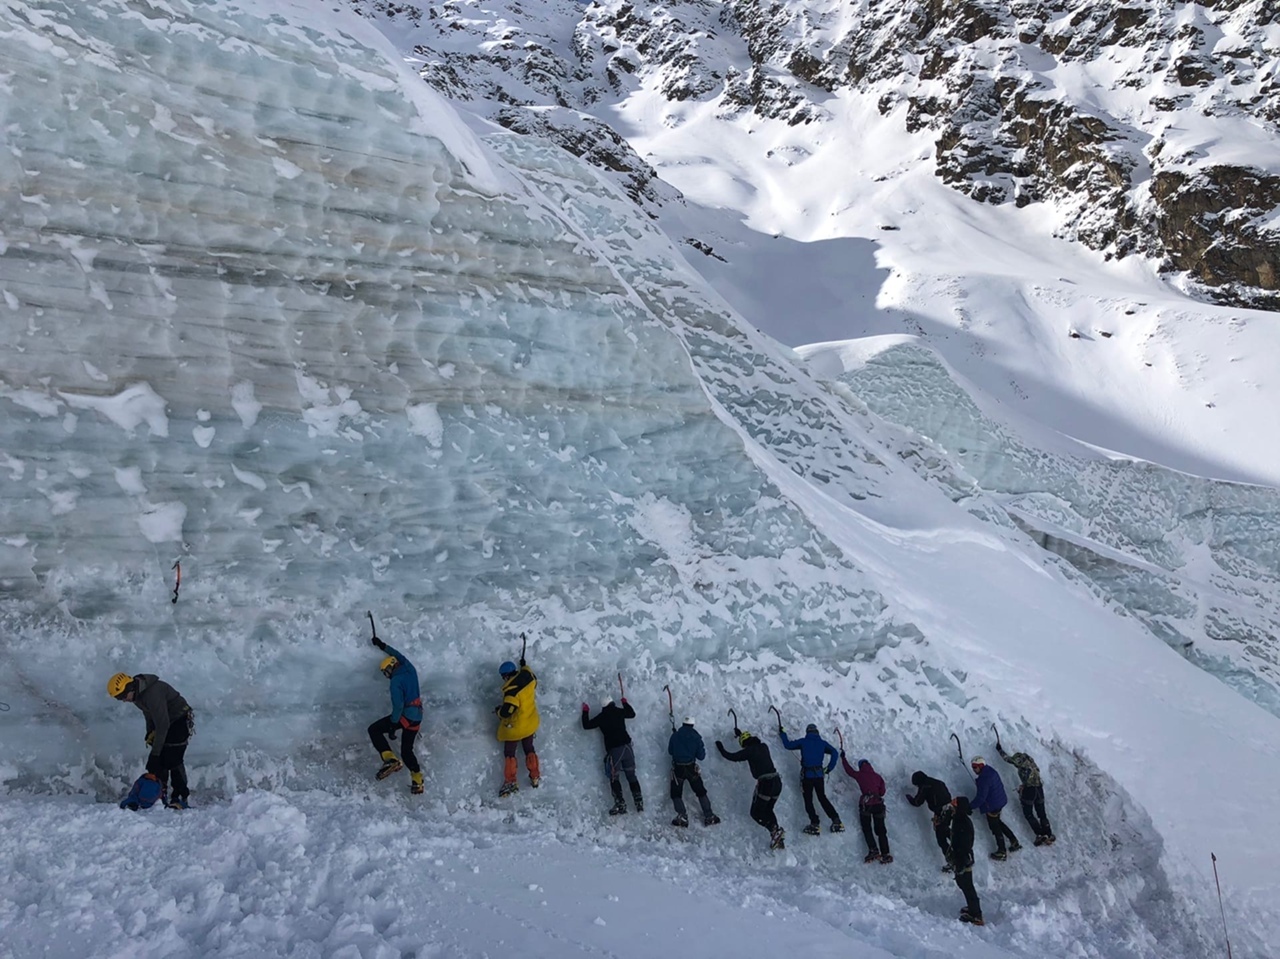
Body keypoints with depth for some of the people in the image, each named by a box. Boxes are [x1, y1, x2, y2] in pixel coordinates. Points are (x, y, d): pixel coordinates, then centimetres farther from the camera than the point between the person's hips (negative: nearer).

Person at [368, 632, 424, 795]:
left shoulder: (396, 680, -13)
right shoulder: (410, 669, 9)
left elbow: (398, 705, -21)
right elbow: (399, 656, 29)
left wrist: (393, 725, -19)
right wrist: (383, 646, 38)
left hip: (405, 715, -8)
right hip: (417, 717, 8)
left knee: (374, 729, -1)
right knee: (407, 750, 19)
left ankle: (390, 759, -15)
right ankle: (417, 782, 18)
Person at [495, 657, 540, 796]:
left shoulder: (511, 689, -34)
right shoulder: (527, 676, -15)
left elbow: (506, 711, -33)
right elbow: (534, 682, 12)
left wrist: (498, 710, -9)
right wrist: (524, 665, 28)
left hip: (514, 726, -7)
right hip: (530, 722, 7)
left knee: (509, 752, 12)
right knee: (529, 748, 22)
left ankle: (510, 781, 14)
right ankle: (535, 777, 24)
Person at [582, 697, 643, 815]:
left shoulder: (601, 717, -1)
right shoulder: (619, 712, 6)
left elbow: (587, 725, 6)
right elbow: (632, 714, 24)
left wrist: (585, 712, 19)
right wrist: (625, 703, 37)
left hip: (614, 750, -3)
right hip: (627, 746, 3)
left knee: (614, 778, 5)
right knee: (631, 775, 11)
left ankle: (620, 805, -5)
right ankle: (639, 802, 9)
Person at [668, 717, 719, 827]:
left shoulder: (675, 736, -6)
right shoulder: (696, 737, -6)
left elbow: (670, 751, 4)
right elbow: (701, 756, -4)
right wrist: (703, 750, 16)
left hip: (678, 768, -1)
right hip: (691, 768, 1)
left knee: (676, 793, 11)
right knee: (701, 792, 15)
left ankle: (682, 817, -5)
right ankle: (709, 816, 11)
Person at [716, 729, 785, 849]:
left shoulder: (749, 751, -4)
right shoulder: (763, 746, 15)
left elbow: (732, 757, 5)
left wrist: (720, 748, 22)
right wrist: (741, 734, 50)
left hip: (765, 783, -7)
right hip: (777, 781, 7)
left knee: (755, 812, 5)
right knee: (767, 810, 22)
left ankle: (775, 830, -14)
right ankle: (778, 839, 11)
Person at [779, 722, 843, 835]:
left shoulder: (803, 742, -1)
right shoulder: (822, 743, 6)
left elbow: (788, 745, 6)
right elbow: (835, 753, 1)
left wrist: (782, 733, 21)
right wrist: (829, 768, 6)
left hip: (807, 775, -3)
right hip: (819, 774, 3)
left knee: (808, 800, 7)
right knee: (822, 798, 15)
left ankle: (815, 824, -4)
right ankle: (836, 821, 7)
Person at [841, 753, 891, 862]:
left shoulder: (859, 775, 4)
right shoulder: (878, 776, 10)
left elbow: (848, 769, 18)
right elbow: (882, 792, 11)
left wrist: (843, 757, 32)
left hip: (865, 804, -3)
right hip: (878, 804, 3)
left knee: (866, 828, 7)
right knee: (881, 830, 10)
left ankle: (873, 850, -11)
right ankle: (885, 854, 3)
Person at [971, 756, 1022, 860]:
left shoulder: (983, 779, -29)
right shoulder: (990, 770, -1)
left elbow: (980, 798, -26)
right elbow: (1000, 785, 13)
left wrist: (969, 806, -18)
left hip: (992, 806, -9)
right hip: (1000, 800, 9)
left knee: (995, 827, 7)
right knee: (998, 823, 27)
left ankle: (1002, 853, 20)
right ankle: (1014, 842, 35)